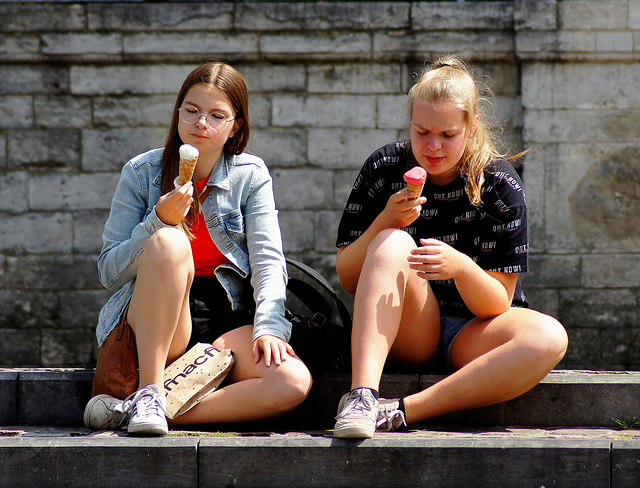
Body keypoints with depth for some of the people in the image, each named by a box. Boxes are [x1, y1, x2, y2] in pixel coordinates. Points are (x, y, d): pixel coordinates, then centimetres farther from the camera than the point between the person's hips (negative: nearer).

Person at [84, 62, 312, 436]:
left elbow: (268, 261, -2)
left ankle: (133, 412, -29)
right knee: (170, 242, -34)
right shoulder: (141, 173, 4)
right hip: (153, 322, -2)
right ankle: (150, 392, -33)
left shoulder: (251, 176, 7)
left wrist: (268, 327, -20)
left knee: (293, 383, -30)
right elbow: (109, 272, 1)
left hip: (226, 325, 2)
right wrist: (159, 222, -15)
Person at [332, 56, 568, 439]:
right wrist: (386, 221, -22)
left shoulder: (500, 184, -10)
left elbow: (496, 305, -12)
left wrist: (461, 267, -33)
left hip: (473, 336, 0)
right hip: (406, 332, 0)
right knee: (392, 243, -28)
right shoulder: (384, 169, -6)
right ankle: (362, 396, -45)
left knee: (548, 338, -32)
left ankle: (402, 411, -38)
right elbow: (347, 279, -6)